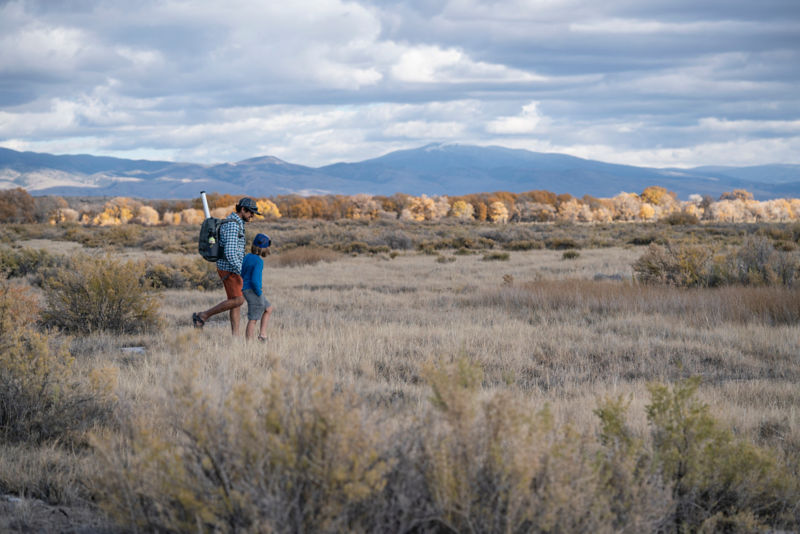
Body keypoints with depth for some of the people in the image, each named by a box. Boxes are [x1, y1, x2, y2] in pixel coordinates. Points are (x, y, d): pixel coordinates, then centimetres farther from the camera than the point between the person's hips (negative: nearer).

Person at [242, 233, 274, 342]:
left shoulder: (247, 257, 7)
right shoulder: (258, 261, -18)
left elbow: (242, 275, 14)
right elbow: (254, 280, -26)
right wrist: (259, 292, -12)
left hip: (246, 290, 9)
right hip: (253, 291, -9)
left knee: (269, 309, 21)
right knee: (253, 319, -4)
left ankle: (262, 334, 17)